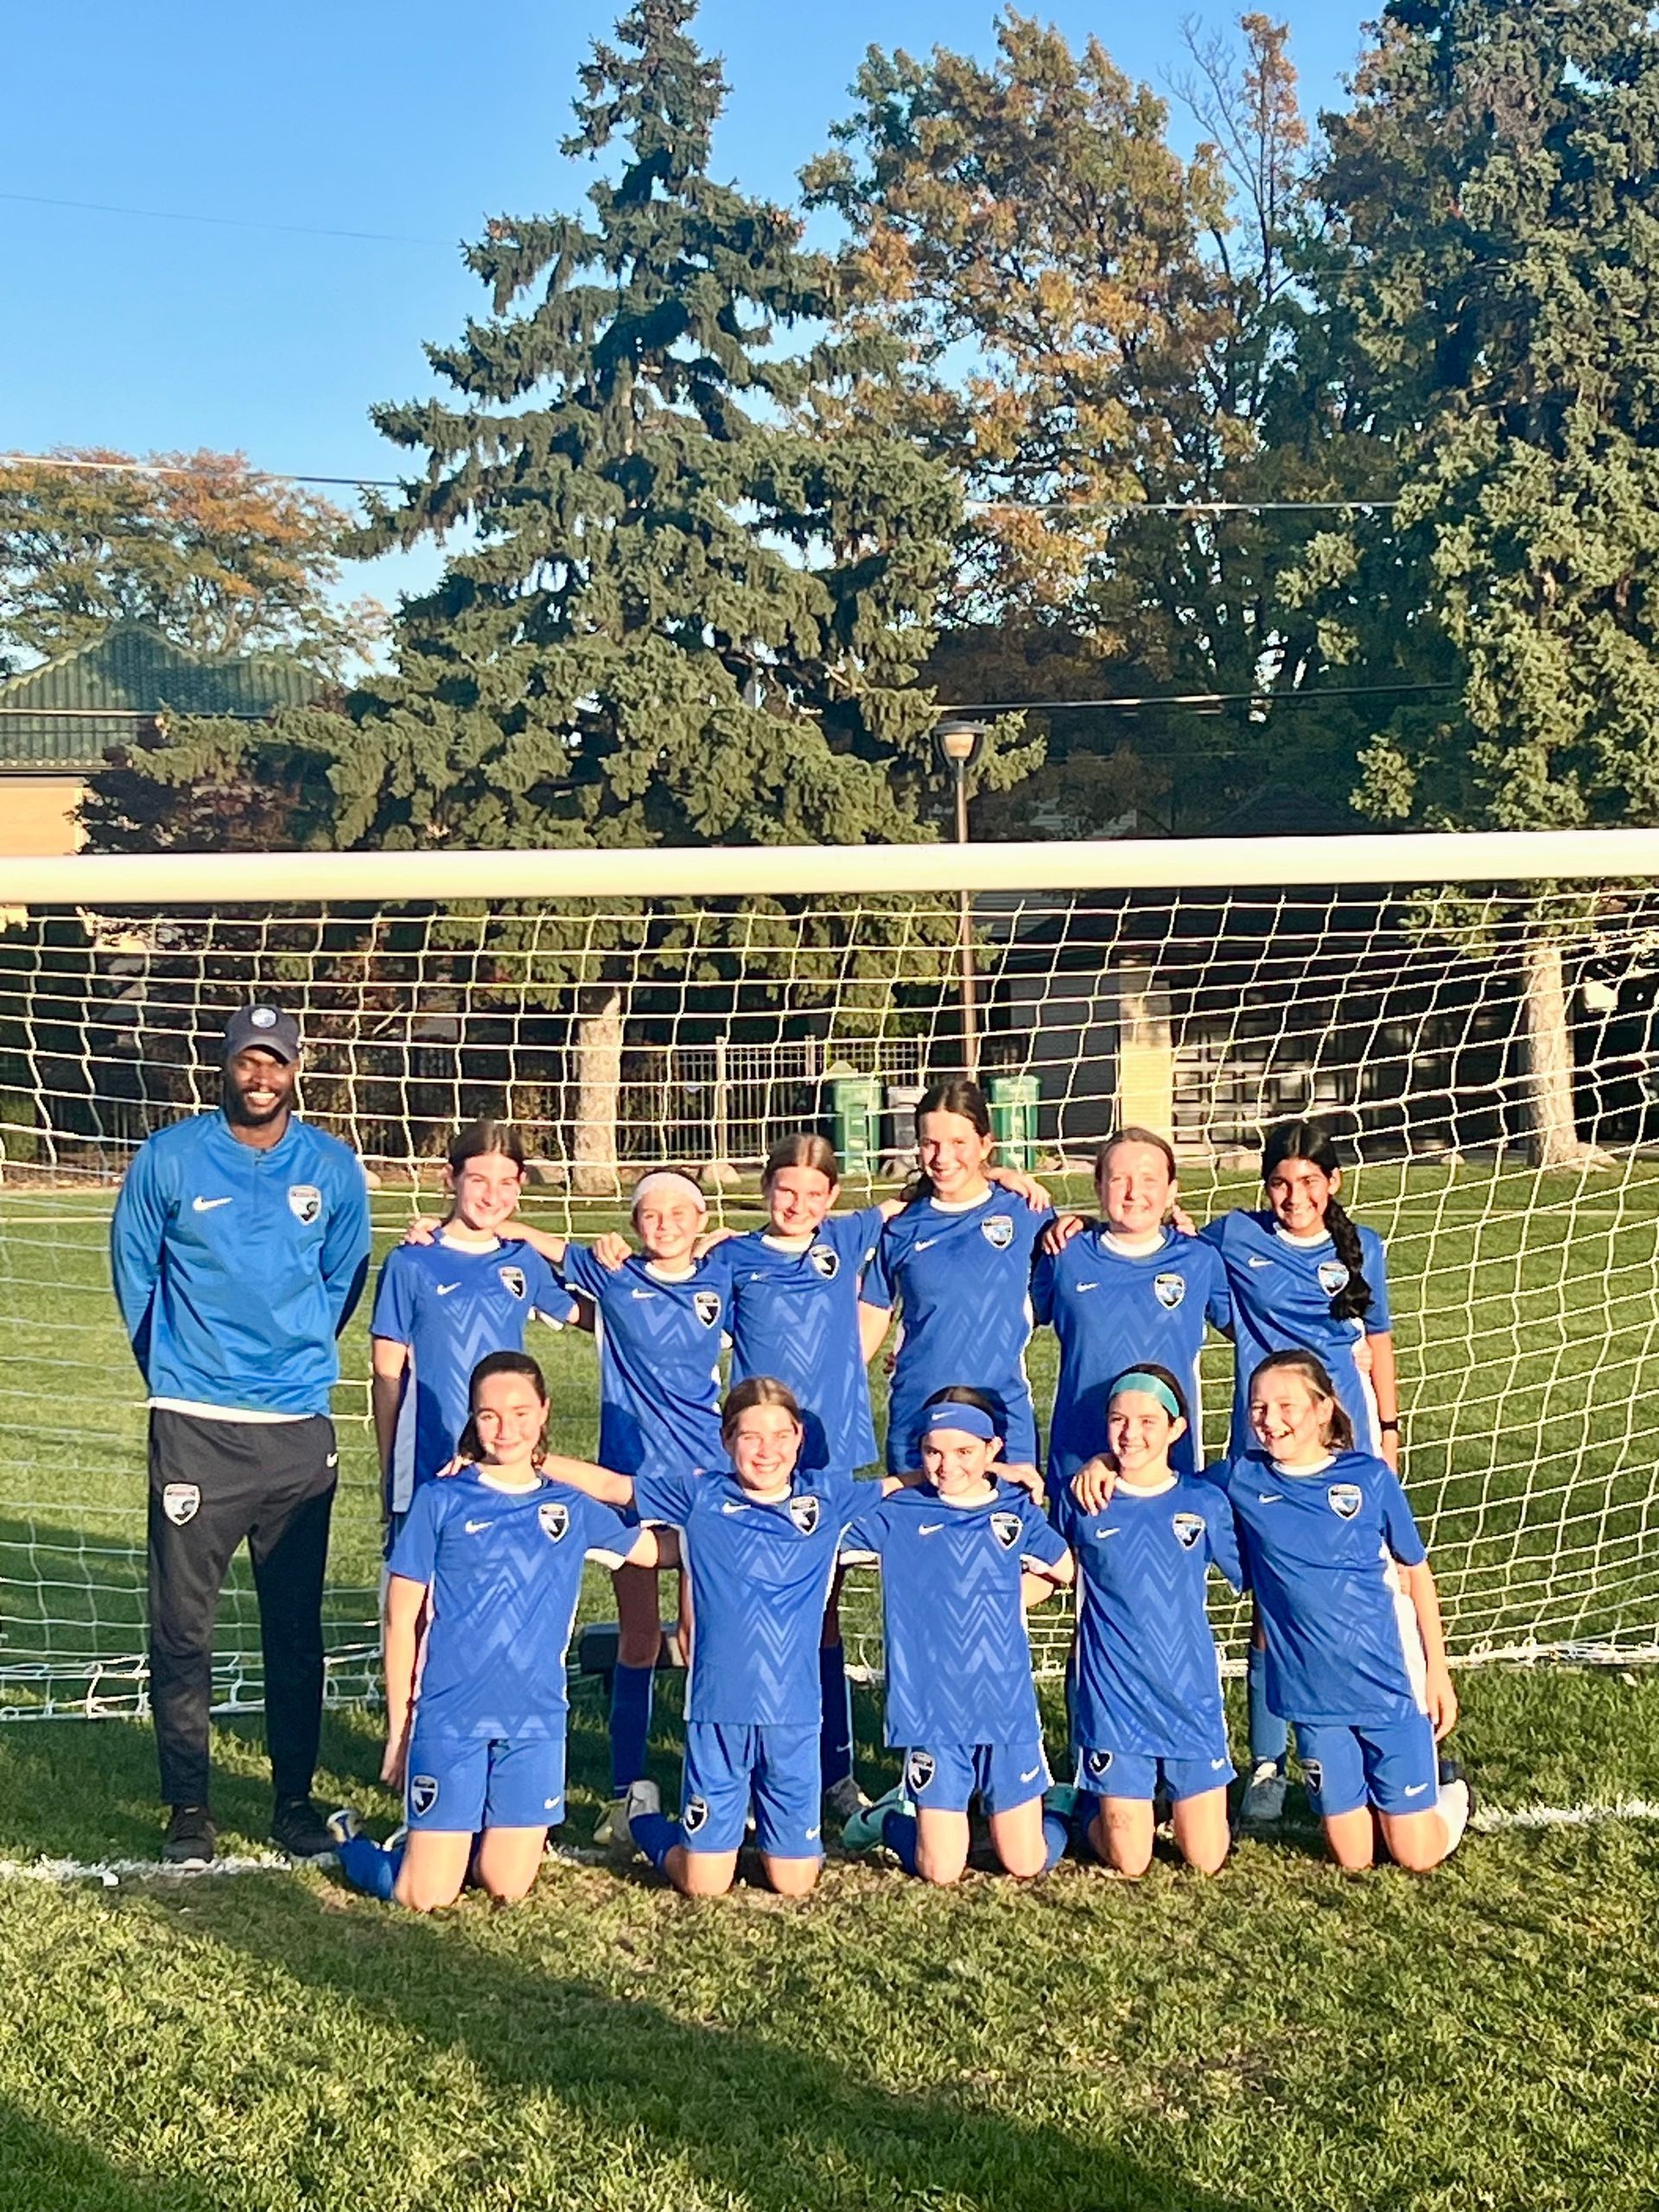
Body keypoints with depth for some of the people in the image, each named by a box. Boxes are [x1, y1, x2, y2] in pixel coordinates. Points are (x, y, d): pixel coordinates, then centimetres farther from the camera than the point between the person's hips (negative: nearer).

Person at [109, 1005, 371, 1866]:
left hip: (300, 1429, 2)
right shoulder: (169, 1158, -1)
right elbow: (134, 1270, 9)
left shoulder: (334, 1169, 4)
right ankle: (187, 1805, 10)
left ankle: (295, 1797, 18)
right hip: (195, 1428, -2)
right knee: (181, 1622, -1)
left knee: (296, 1624, 8)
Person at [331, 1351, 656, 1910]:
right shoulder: (440, 1502, -1)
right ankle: (350, 1841, 27)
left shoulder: (571, 1508, 7)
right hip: (449, 1717, -3)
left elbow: (654, 1549, 22)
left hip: (535, 1720, 3)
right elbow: (401, 1622, 1)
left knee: (507, 1889, 4)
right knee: (426, 1897, -3)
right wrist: (398, 1730, 1)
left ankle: (449, 1839, 34)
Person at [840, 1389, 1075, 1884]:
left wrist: (1007, 1601, 8)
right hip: (932, 1714, -1)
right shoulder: (898, 1513, -1)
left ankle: (1051, 1805, 35)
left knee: (1027, 1864, 4)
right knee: (940, 1871, -1)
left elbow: (1064, 1571, 17)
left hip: (1009, 1711, 1)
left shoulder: (1016, 1510, 4)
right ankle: (893, 1816, 28)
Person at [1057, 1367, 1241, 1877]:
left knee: (1206, 1861, 4)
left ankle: (1176, 1797, 35)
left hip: (1192, 1697, 1)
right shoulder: (1082, 1501, -3)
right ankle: (1093, 1806, 33)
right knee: (1128, 1863, 1)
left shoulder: (1205, 1503, -2)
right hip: (1114, 1701, -1)